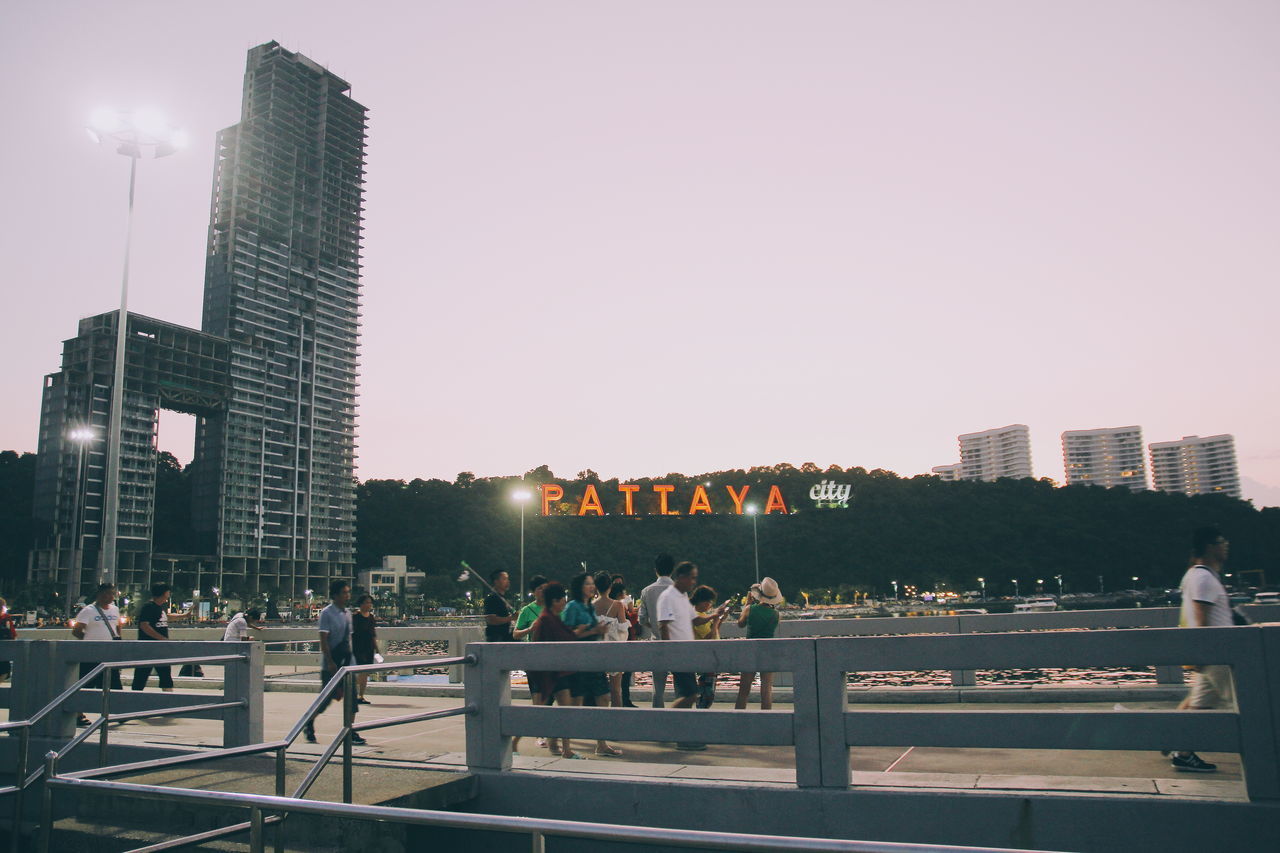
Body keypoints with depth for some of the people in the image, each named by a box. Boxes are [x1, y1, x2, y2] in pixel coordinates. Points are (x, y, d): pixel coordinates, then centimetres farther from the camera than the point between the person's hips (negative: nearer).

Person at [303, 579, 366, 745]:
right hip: (331, 666, -6)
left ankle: (350, 732, 4)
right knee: (326, 697, 2)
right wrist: (330, 662, -21)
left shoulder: (347, 613, 11)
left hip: (347, 663, 6)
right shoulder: (327, 613, -11)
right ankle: (309, 725, 25)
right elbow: (323, 640, -16)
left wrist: (350, 660, 15)